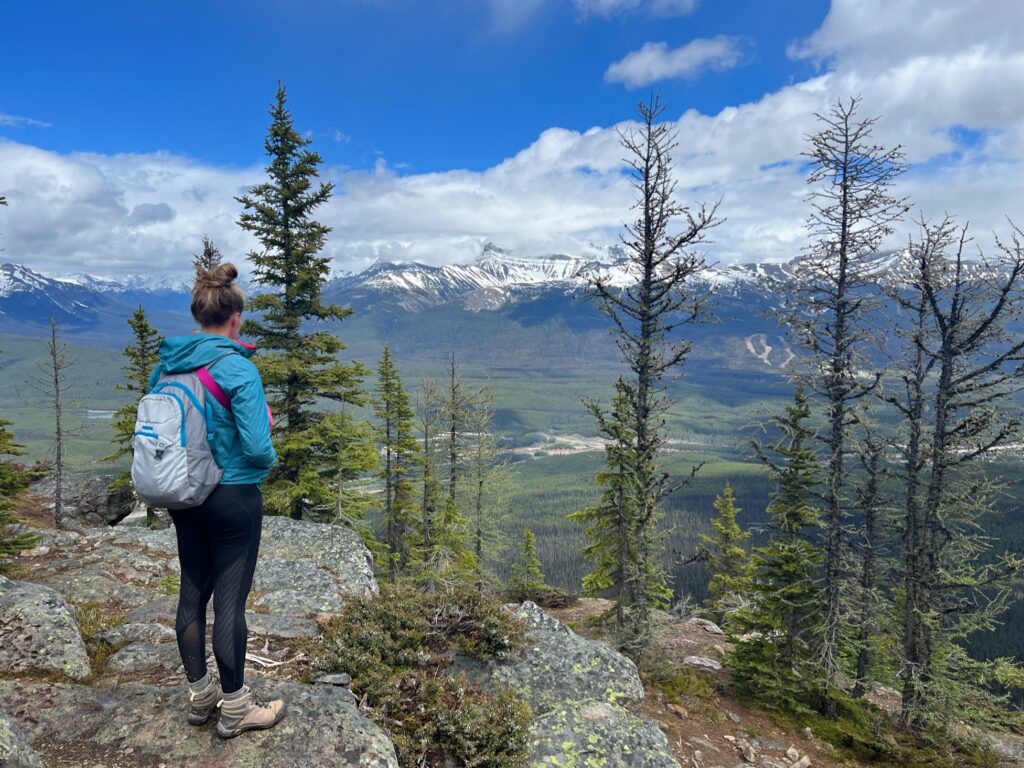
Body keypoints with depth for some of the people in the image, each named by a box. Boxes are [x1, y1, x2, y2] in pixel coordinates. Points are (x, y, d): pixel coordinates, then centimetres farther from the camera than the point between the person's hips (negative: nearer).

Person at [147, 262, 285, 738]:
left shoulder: (166, 365, 0)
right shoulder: (239, 369, -20)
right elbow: (257, 447, -23)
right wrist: (268, 461, -2)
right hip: (233, 498, -7)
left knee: (192, 593, 18)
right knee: (230, 601, 4)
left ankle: (200, 695, 35)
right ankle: (235, 710, 20)